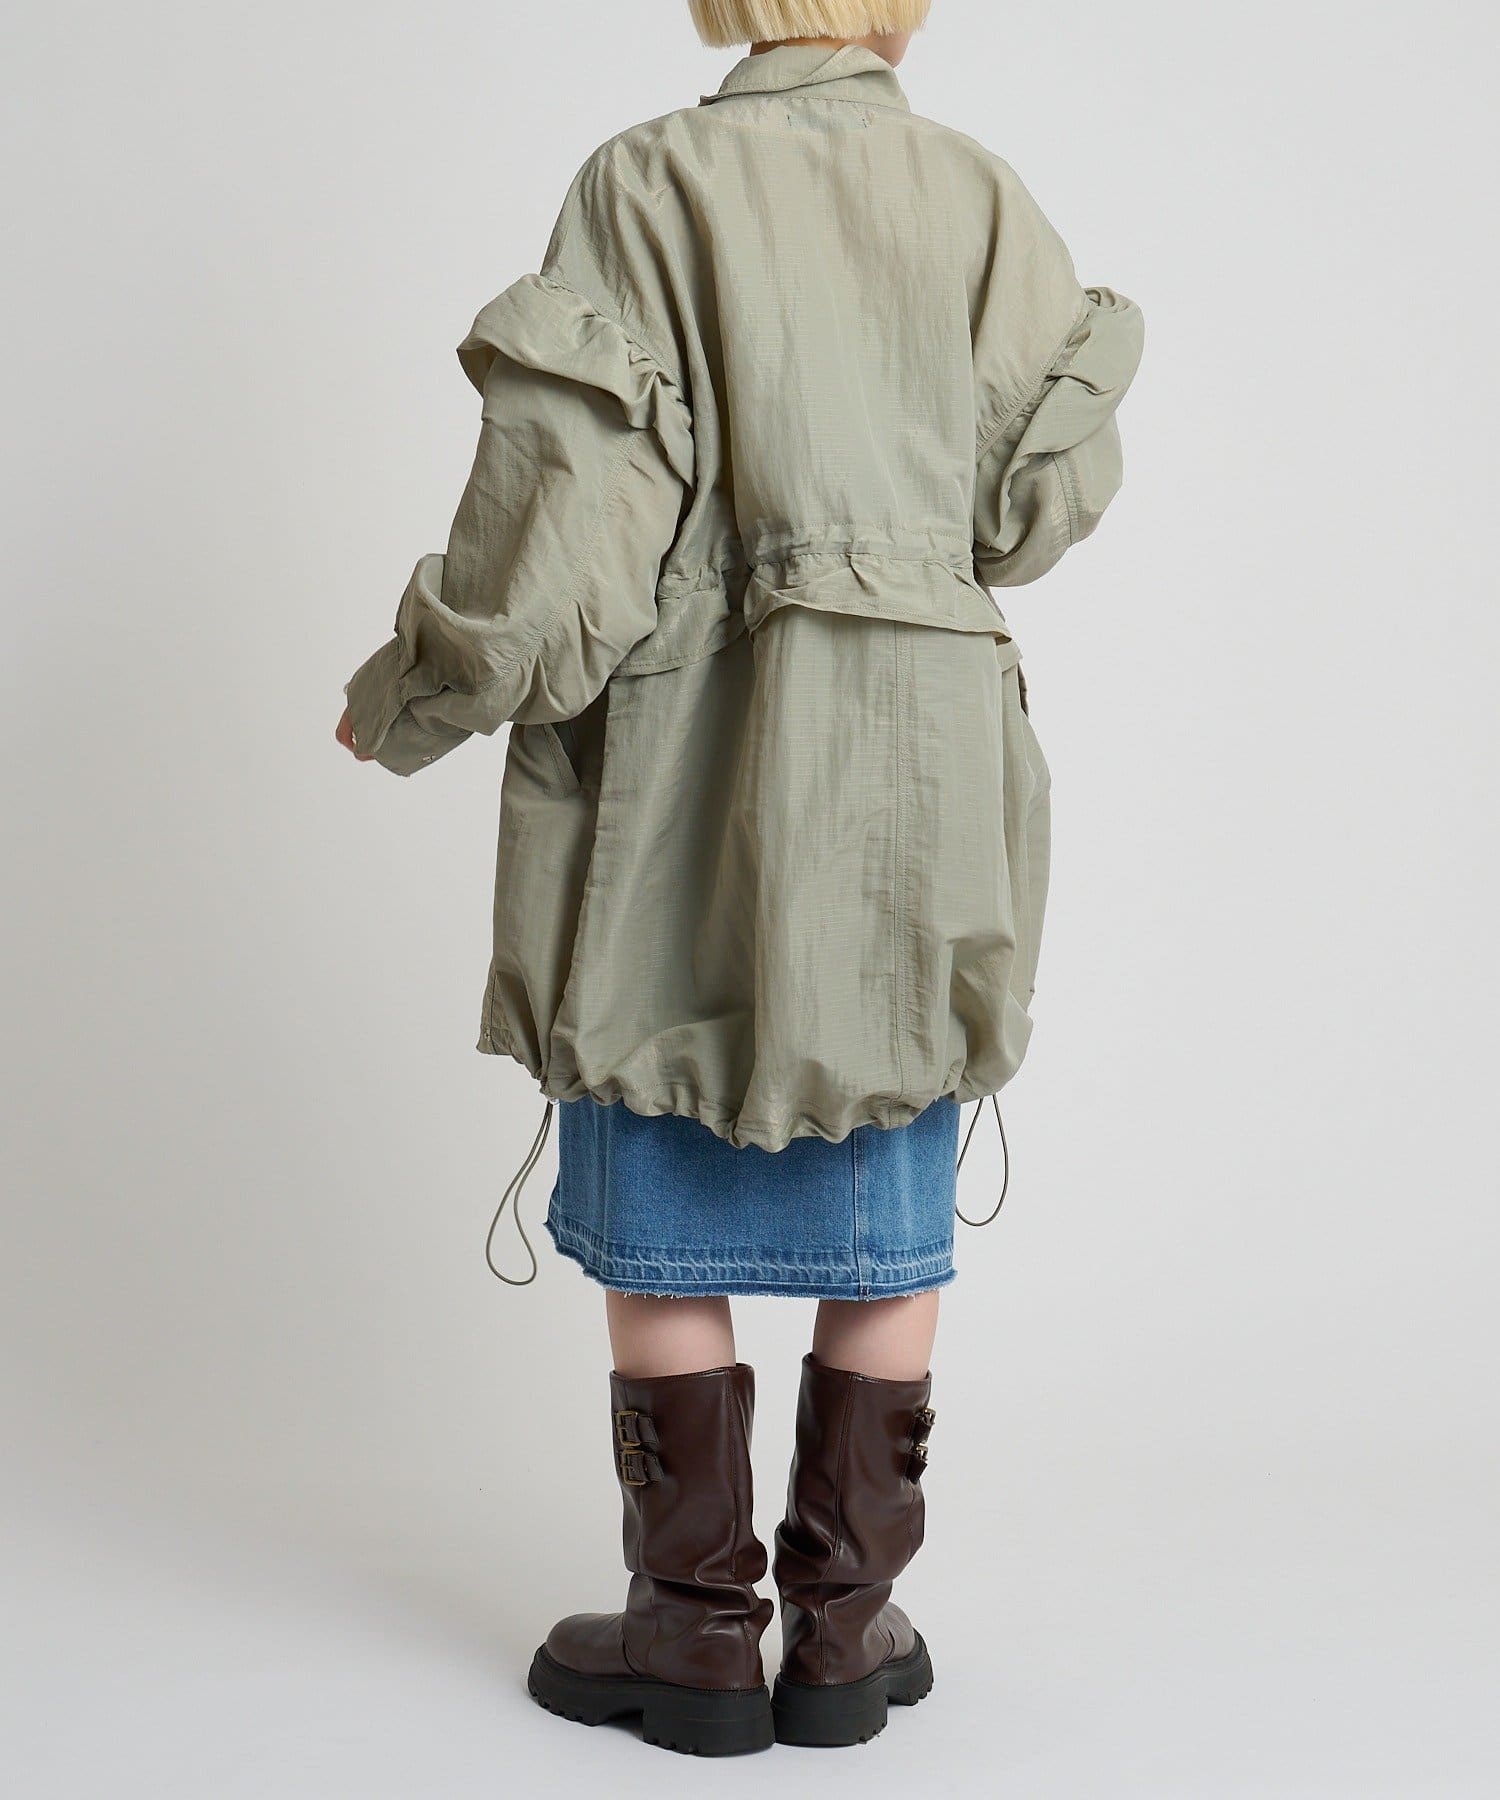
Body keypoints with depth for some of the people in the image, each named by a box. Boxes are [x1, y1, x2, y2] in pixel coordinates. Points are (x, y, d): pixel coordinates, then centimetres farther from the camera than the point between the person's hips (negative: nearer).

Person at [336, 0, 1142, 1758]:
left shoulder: (648, 185, -6)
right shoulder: (987, 202, 2)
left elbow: (570, 507, -13)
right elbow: (1046, 502, 6)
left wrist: (404, 703, 0)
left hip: (682, 788, -2)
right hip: (915, 795, 3)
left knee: (664, 1232, 10)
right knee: (886, 1234, 12)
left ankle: (698, 1629, 18)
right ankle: (845, 1627, 20)